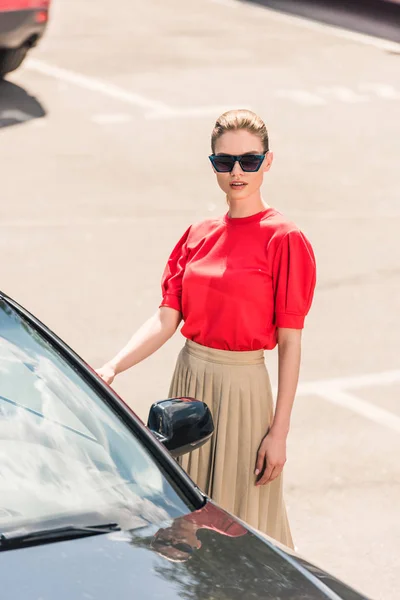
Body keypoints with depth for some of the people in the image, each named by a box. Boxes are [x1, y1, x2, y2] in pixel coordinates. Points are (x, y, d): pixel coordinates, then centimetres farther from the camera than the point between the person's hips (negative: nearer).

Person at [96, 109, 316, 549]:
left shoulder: (284, 240, -9)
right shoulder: (198, 236, 8)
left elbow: (290, 343, -10)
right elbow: (166, 319, 2)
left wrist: (280, 431, -13)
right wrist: (112, 368, -13)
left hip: (242, 385, -5)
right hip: (189, 380, 6)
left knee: (240, 527, 2)